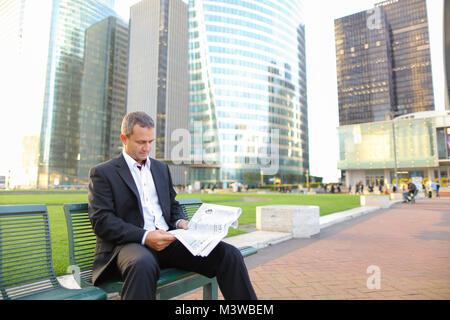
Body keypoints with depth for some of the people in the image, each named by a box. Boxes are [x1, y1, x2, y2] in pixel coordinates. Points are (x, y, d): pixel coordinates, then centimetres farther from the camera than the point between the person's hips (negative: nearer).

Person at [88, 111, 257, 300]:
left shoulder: (161, 168, 20)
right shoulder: (102, 173, 3)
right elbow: (101, 221, -7)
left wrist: (179, 221, 2)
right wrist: (145, 236, -20)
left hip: (168, 240, 5)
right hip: (131, 243, -4)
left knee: (229, 255, -14)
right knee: (144, 264, -42)